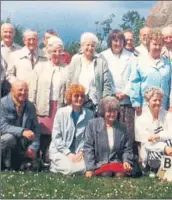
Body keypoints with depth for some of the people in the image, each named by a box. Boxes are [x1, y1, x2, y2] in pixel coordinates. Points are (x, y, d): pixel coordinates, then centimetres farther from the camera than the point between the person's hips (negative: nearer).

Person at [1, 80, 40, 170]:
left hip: (22, 145, 5)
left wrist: (33, 147, -10)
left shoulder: (31, 107, 2)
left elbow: (36, 129, 4)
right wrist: (22, 131, -38)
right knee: (9, 137, -36)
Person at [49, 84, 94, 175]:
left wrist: (81, 152, -11)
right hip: (60, 151, -2)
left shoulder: (89, 114, 0)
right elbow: (56, 137, -6)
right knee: (69, 169, -26)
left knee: (85, 168, -24)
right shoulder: (61, 112, -6)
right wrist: (68, 153, -12)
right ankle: (55, 165, 7)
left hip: (79, 152, 3)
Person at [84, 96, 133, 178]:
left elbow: (127, 148, 17)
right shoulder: (93, 124, 3)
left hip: (116, 163, 3)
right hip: (98, 164, -2)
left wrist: (126, 161, -4)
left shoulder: (122, 128, 13)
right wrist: (89, 168, -12)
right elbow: (88, 147, -3)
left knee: (120, 174, -27)